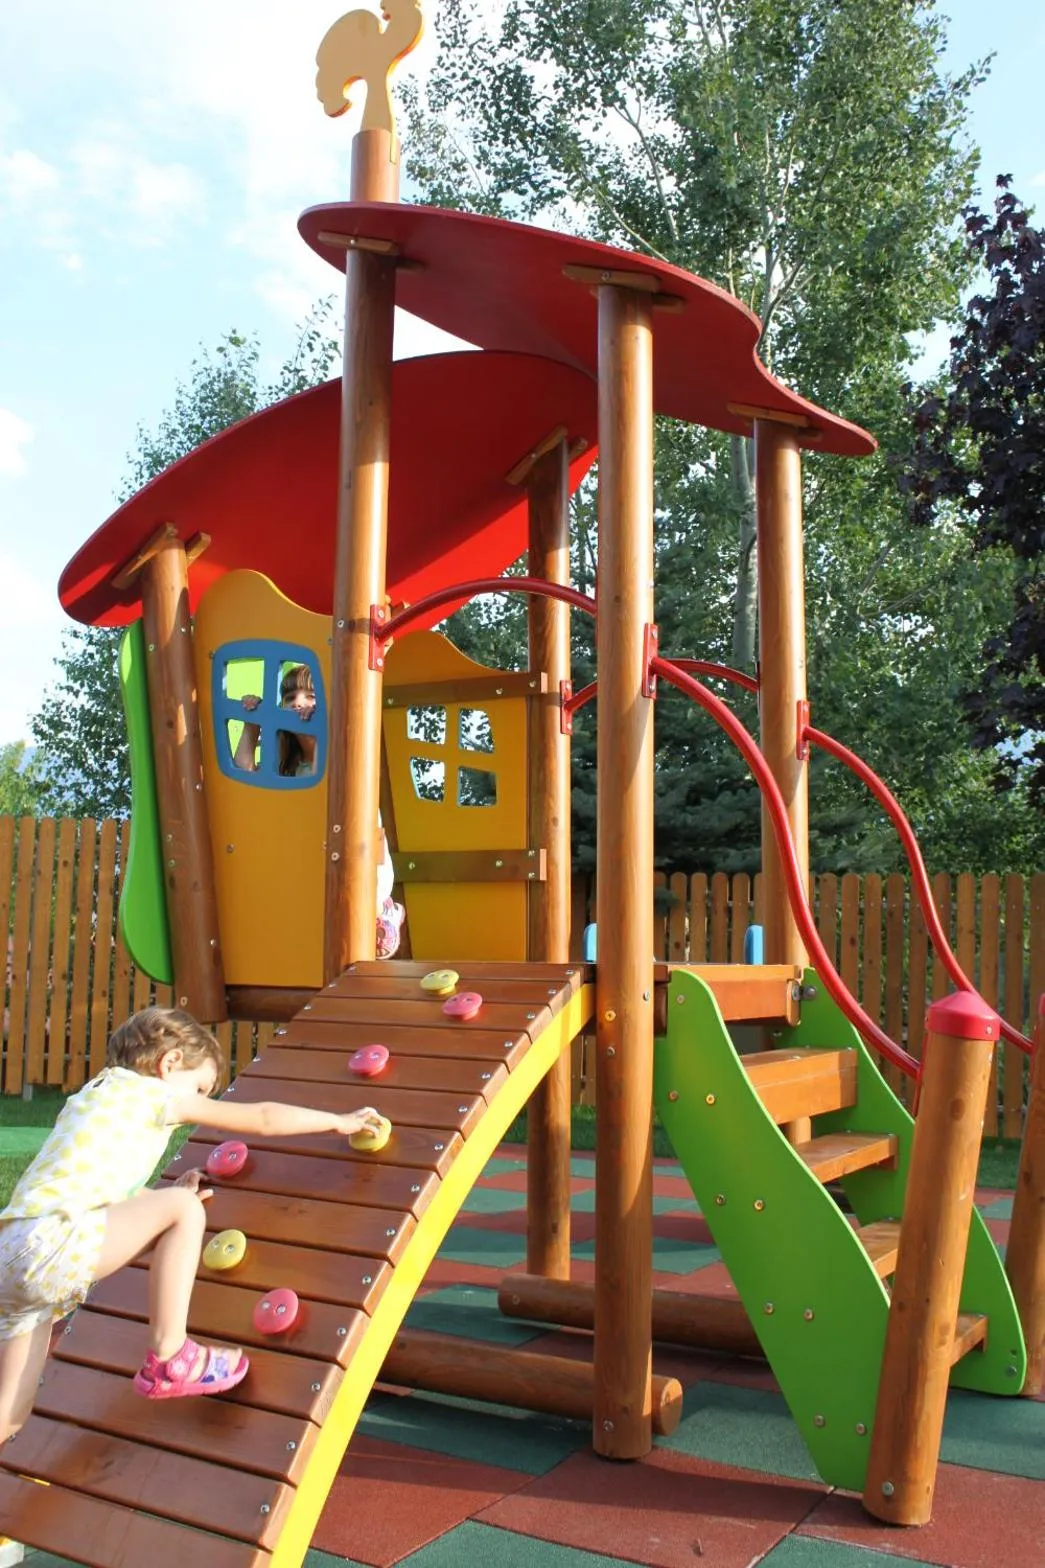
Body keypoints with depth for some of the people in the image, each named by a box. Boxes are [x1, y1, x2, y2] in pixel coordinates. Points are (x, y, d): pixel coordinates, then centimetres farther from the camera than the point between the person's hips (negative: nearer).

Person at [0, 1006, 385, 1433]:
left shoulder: (91, 1095, 26)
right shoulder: (153, 1093, 2)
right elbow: (263, 1118, 5)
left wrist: (166, 1193, 29)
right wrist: (338, 1121, 15)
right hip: (51, 1244, -9)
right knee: (184, 1208, -7)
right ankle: (168, 1360, -3)